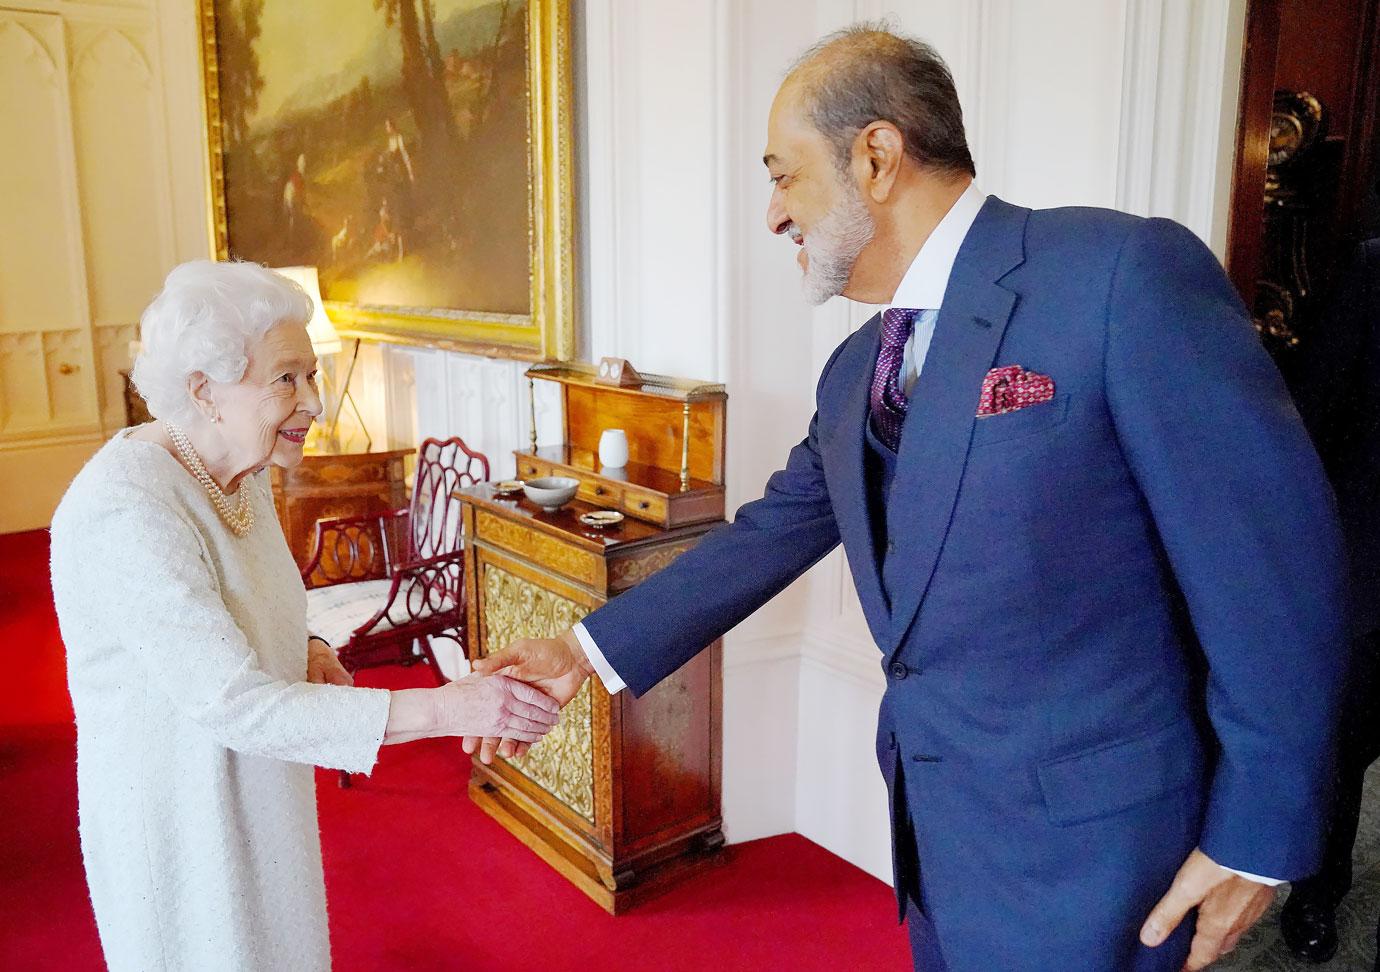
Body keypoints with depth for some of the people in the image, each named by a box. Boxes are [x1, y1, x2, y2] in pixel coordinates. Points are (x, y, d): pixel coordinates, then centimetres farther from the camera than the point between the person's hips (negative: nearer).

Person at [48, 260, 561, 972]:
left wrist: (301, 653, -7)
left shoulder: (241, 472, -1)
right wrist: (441, 709, -35)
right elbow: (229, 701, -32)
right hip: (180, 822, -8)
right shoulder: (125, 512, -28)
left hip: (258, 794, 8)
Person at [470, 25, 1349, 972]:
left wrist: (1256, 839, -13)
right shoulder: (855, 371, 6)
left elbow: (1273, 559, -18)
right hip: (933, 817, 7)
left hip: (1078, 832, -7)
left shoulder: (1125, 273, -18)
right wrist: (589, 649, 6)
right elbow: (771, 533, 10)